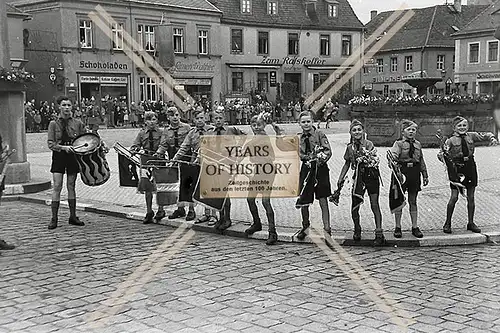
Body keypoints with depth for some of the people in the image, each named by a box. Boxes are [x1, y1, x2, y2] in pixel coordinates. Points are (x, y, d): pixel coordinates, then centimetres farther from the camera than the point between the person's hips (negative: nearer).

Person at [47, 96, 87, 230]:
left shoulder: (78, 123, 6)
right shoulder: (54, 124, 1)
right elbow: (50, 144, -4)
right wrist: (64, 147, -20)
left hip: (73, 156, 2)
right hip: (59, 156, -2)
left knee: (71, 186, 7)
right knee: (57, 186, -7)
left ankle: (73, 216, 15)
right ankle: (54, 218, -2)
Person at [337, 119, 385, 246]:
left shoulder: (368, 144, -7)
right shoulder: (350, 147, 6)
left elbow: (374, 160, -17)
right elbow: (347, 164, 16)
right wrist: (341, 178, 11)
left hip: (371, 176, -3)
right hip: (358, 177, 4)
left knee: (374, 205, -6)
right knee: (355, 207, 1)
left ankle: (379, 234, -2)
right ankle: (357, 230, 25)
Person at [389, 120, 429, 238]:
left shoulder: (418, 144, 12)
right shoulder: (398, 143, -3)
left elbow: (421, 160, 17)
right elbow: (393, 155, -19)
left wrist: (425, 175, 16)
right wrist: (394, 161, -41)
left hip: (414, 173, 4)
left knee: (413, 201, 9)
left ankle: (415, 227, 16)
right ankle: (398, 228, 13)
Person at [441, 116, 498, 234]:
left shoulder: (471, 136, 5)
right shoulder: (450, 141, -5)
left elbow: (484, 136, 7)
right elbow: (443, 155, -9)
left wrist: (492, 138, -14)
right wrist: (444, 154, -32)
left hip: (470, 167, 4)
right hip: (457, 168, -4)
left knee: (471, 197, 9)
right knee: (454, 197, -3)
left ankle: (471, 223, 22)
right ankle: (447, 223, 11)